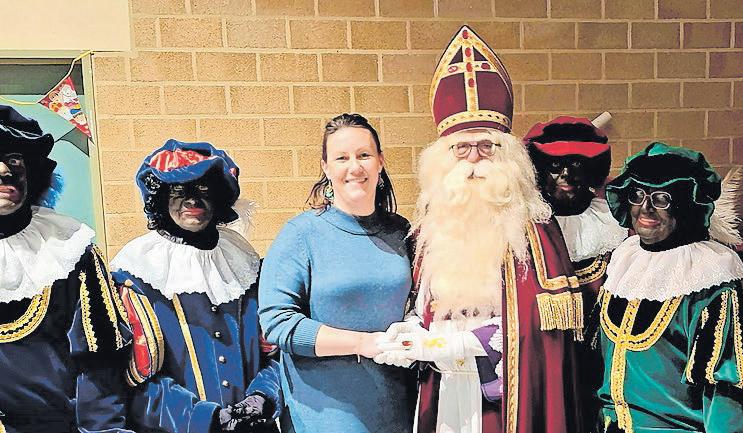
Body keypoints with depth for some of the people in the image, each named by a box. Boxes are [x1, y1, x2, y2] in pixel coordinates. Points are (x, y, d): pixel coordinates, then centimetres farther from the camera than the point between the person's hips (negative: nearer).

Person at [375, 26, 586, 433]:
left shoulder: (530, 225, -12)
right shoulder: (433, 223, 3)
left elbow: (538, 321, -16)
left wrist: (441, 343, -18)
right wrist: (411, 330, -11)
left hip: (510, 399, -4)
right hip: (444, 396, 4)